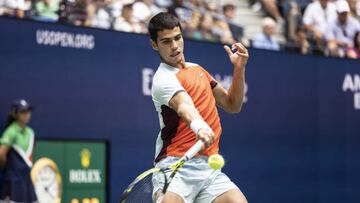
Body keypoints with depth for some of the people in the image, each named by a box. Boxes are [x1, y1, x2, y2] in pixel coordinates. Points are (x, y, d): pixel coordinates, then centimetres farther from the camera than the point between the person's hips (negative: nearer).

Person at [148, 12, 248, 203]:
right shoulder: (163, 78, -8)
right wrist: (199, 126, -49)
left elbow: (232, 105, 22)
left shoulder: (197, 69, 18)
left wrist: (239, 68, 9)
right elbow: (184, 105, -29)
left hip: (209, 167, 6)